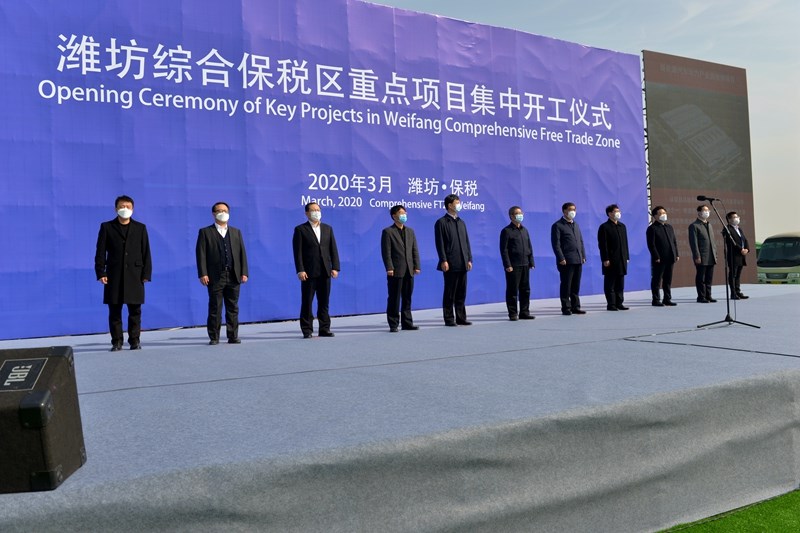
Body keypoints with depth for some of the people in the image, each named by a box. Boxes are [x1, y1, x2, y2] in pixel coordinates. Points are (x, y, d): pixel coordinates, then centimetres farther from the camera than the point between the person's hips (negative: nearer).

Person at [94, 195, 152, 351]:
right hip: (114, 276, 0)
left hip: (135, 276, 1)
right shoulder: (107, 227, 9)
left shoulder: (140, 228, 12)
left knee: (135, 310, 2)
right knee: (114, 311, 1)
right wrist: (100, 273, -4)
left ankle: (134, 340, 10)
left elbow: (146, 253, 7)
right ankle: (116, 342, 8)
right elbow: (100, 252, 5)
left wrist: (146, 273, -1)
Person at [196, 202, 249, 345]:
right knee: (215, 309, 0)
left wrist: (244, 272, 2)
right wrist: (203, 274, -11)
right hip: (215, 277, -3)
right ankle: (214, 337, 7)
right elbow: (201, 254, -1)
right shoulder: (205, 232, 6)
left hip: (234, 277, 3)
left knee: (233, 308, 6)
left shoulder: (236, 232, 17)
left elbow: (242, 253, 12)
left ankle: (233, 336, 12)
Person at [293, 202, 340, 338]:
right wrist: (300, 270, -13)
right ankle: (307, 330, 6)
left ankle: (324, 329, 14)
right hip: (309, 272, -4)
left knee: (324, 302, 7)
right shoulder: (300, 229, 1)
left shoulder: (327, 228, 14)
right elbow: (298, 252, -5)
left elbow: (333, 249, 10)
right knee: (307, 302, 1)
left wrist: (335, 267, 0)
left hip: (325, 271, 4)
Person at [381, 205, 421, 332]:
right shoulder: (388, 232, -2)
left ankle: (407, 323, 16)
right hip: (396, 271, -5)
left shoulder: (410, 231, 17)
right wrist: (389, 268, -16)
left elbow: (415, 250, 13)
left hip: (409, 270, 6)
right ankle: (393, 324, 5)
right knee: (394, 299, -1)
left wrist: (416, 266, 4)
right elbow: (386, 252, -8)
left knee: (407, 299, 10)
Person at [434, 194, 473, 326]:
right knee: (450, 293, 0)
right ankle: (449, 319, 6)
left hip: (463, 264, 6)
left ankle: (461, 318, 15)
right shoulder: (441, 222, -3)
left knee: (461, 293, 9)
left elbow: (466, 242, 16)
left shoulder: (461, 222, 17)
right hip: (450, 264, -6)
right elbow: (440, 244, -9)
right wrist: (443, 260, -16)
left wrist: (469, 259, 8)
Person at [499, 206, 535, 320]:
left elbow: (529, 247, 18)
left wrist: (531, 262, 10)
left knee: (525, 289, 7)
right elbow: (504, 250, -8)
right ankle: (513, 314, 4)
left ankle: (524, 312, 15)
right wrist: (507, 265, -14)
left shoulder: (524, 230, 16)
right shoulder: (506, 231, -4)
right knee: (512, 290, -2)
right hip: (513, 266, -6)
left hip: (525, 265, 6)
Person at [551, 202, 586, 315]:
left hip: (578, 260, 7)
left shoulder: (576, 225, 20)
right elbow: (556, 244, -9)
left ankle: (575, 307, 16)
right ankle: (566, 308, 4)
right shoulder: (557, 225, -3)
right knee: (566, 285, -2)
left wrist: (583, 256, 12)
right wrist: (561, 258, -15)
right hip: (566, 261, -6)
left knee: (576, 285, 9)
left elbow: (581, 241, 21)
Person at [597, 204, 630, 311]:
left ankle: (619, 303, 16)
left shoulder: (622, 226, 17)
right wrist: (605, 259, -16)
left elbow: (625, 243, 19)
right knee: (610, 283, -1)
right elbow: (603, 245, -10)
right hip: (611, 260, -7)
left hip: (622, 260, 7)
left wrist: (627, 257, 13)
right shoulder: (604, 227, -5)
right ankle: (611, 304, 3)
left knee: (620, 283, 9)